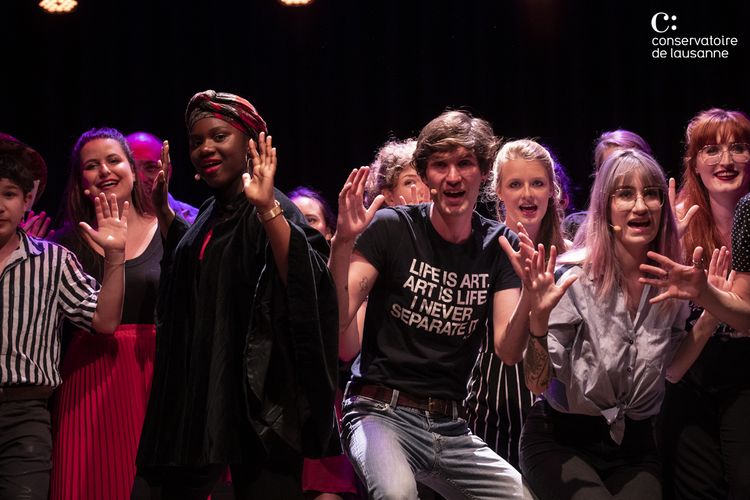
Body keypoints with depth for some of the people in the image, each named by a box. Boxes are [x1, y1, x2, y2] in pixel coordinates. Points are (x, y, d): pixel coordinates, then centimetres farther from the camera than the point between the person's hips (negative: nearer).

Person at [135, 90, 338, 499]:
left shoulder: (275, 212, -12)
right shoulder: (211, 213, 13)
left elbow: (307, 285, -28)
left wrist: (268, 208, -35)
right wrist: (162, 208, 23)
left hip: (258, 391, -8)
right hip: (198, 388, 8)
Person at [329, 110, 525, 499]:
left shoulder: (498, 245, 7)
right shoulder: (392, 228, -4)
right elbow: (338, 318, -12)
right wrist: (342, 243, -27)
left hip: (451, 428, 5)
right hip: (382, 412, -5)